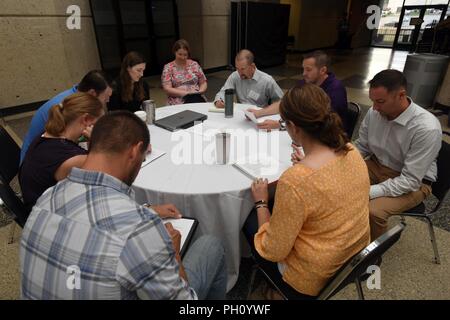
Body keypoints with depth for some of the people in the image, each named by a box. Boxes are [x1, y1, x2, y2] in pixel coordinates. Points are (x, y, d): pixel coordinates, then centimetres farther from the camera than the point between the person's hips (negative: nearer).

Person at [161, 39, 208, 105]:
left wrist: (201, 91, -7)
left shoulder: (194, 65, 13)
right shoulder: (168, 67, 6)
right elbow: (167, 89, -3)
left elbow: (203, 83, 17)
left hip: (197, 98, 3)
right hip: (178, 102, -2)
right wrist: (186, 93, -14)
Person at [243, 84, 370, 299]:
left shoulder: (294, 180, -36)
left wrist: (260, 202, -11)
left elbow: (273, 251, -23)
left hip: (314, 279, -7)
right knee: (277, 208, 23)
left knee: (249, 218, 15)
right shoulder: (352, 152, -12)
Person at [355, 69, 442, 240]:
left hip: (413, 182, -5)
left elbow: (410, 180, -26)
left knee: (373, 211, -29)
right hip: (377, 165, 6)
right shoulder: (374, 112, -13)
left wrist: (368, 192, -34)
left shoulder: (427, 128, -28)